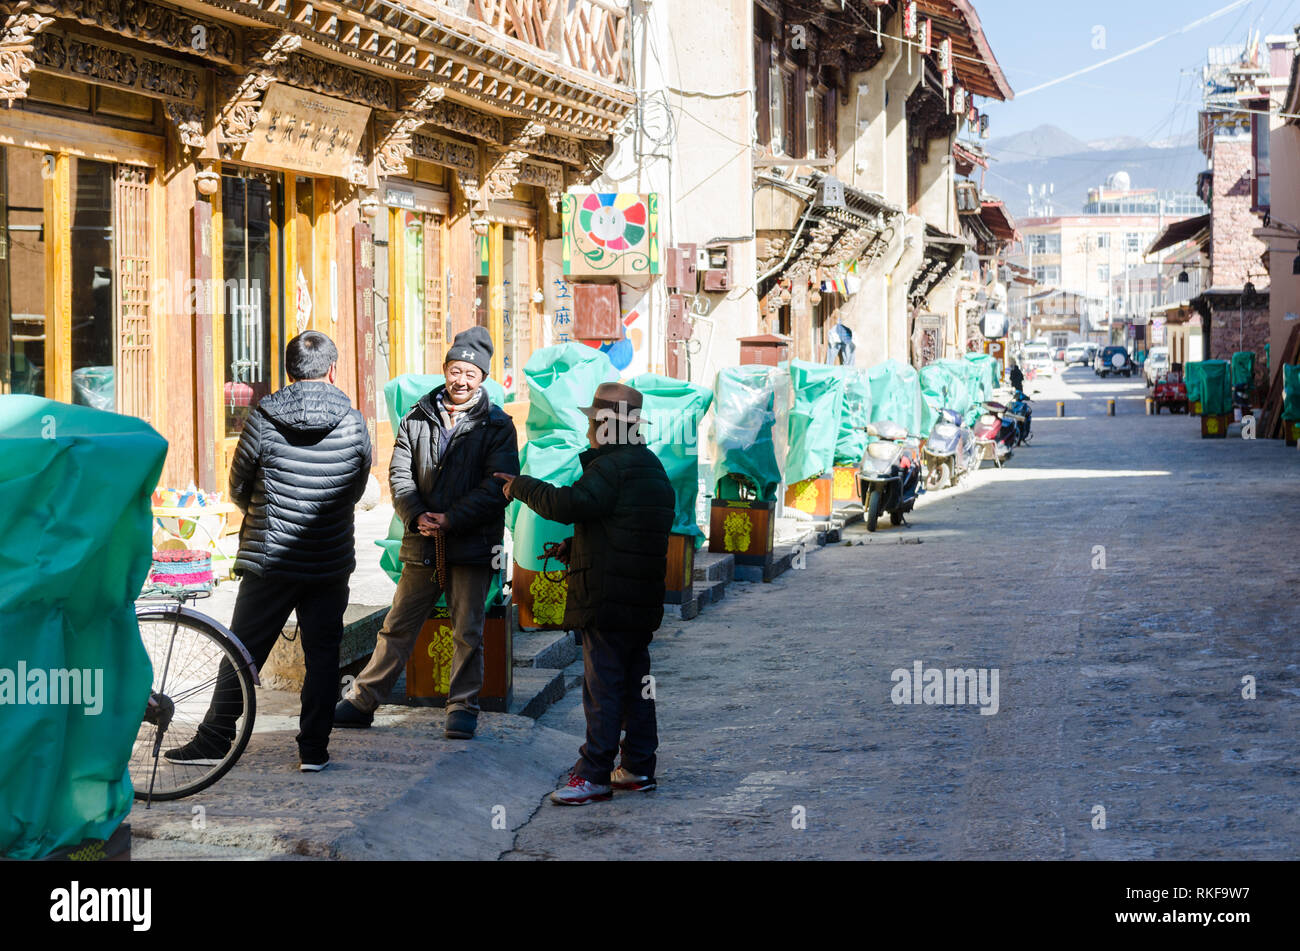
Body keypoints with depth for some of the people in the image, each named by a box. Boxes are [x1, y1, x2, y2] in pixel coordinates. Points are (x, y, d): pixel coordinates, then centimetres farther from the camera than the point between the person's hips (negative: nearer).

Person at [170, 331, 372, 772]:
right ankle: (313, 749, 10)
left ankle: (213, 741, 10)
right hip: (331, 562, 1)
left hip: (269, 559, -1)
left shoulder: (263, 420, -9)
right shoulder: (353, 423, -3)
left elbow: (238, 489, 2)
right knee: (322, 655, 10)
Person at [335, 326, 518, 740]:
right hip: (422, 544, 3)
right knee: (398, 626, 8)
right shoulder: (417, 419, 8)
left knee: (467, 632, 2)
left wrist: (451, 519, -17)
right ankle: (362, 701, 16)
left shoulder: (497, 426, -1)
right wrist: (417, 516, -15)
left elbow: (498, 486, -9)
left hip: (471, 545, -2)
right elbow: (400, 473, 3)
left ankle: (463, 707, 14)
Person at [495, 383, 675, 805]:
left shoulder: (613, 467, -15)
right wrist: (574, 548, 23)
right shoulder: (651, 468, 18)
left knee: (603, 683, -8)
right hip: (642, 599, 10)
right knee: (635, 682, 13)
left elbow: (568, 505, -25)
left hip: (609, 598, -10)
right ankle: (638, 767, 19)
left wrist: (522, 487, -11)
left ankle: (594, 774, -7)